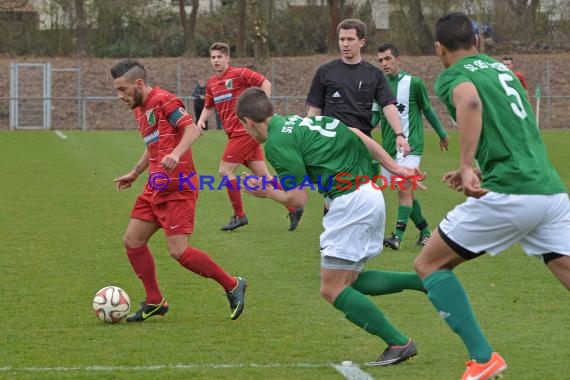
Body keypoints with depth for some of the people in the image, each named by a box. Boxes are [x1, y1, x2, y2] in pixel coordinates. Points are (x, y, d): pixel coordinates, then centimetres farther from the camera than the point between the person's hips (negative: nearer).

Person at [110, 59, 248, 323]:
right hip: (156, 188, 10)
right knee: (132, 240, 6)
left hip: (178, 188, -10)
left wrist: (177, 154, -36)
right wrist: (134, 174, 29)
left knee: (178, 250, -14)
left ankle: (232, 286, 2)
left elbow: (192, 129, -21)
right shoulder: (139, 109, 17)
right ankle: (154, 302, 18)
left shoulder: (163, 101, -12)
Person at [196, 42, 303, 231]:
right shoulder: (211, 83, 13)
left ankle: (239, 216, 2)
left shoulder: (239, 74, -9)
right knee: (263, 175, 7)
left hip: (244, 130, -8)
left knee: (225, 171, -8)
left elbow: (265, 83, -8)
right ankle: (293, 208, 13)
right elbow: (209, 107, 24)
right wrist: (201, 120, 5)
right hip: (234, 132, 8)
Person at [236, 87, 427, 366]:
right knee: (350, 280, 18)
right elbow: (357, 136, 16)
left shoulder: (276, 143, -9)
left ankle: (398, 343, -3)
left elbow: (298, 200, -11)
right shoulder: (298, 121, 17)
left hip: (351, 201, -9)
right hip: (370, 194, 9)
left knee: (333, 290, -1)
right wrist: (395, 168, 17)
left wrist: (267, 192, 9)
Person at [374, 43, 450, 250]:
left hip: (410, 145, -5)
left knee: (404, 188, -16)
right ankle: (425, 230, 26)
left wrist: (442, 134, 17)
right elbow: (374, 116, 6)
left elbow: (427, 109, 6)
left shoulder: (413, 83, -6)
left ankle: (398, 236, -19)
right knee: (406, 191, 11)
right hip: (388, 146, 5)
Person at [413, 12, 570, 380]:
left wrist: (467, 165, -26)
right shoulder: (502, 69, 24)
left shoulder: (452, 77, 3)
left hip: (507, 196, -6)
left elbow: (470, 100, -22)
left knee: (429, 265, 9)